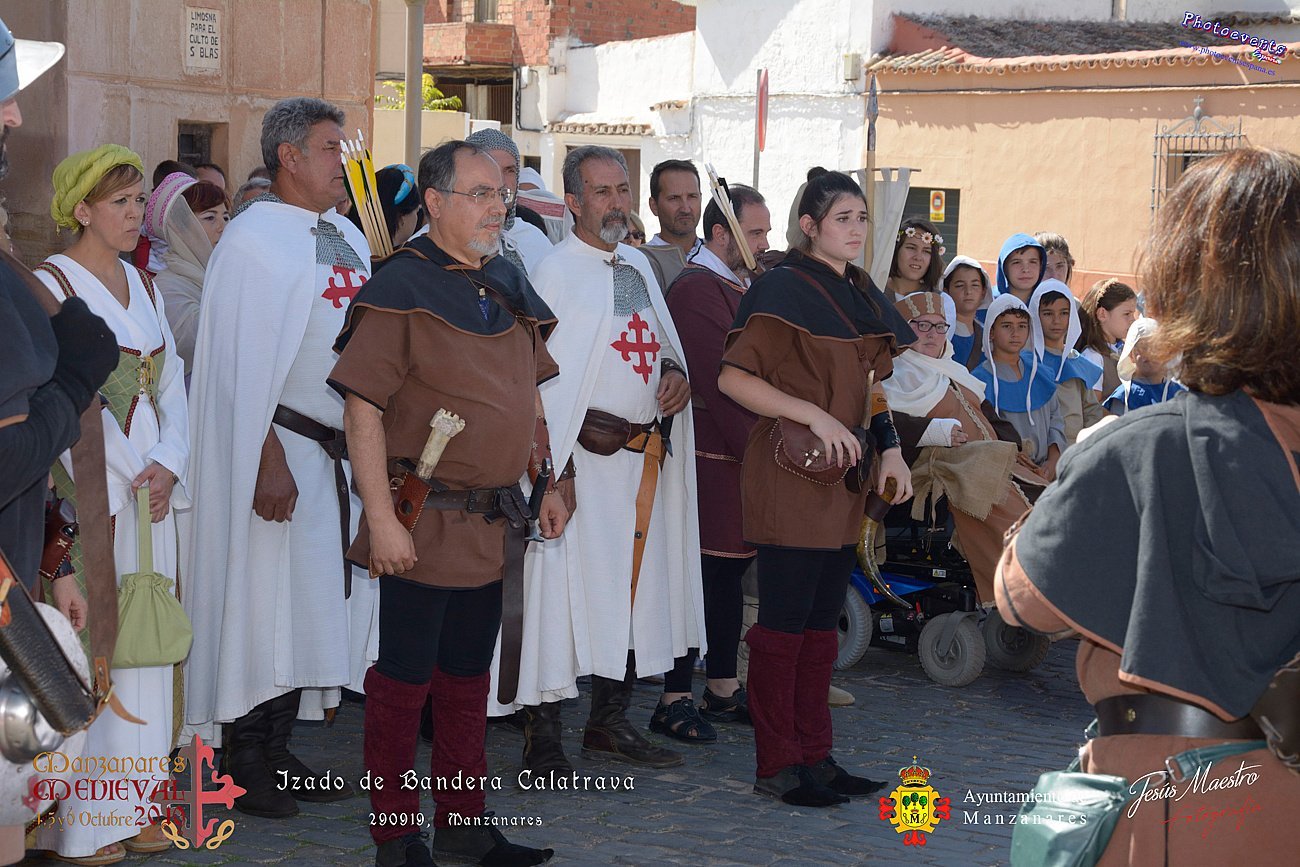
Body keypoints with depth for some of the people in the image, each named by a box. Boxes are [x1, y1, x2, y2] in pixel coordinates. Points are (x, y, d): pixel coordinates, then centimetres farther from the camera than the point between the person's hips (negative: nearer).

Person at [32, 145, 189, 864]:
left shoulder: (140, 283, 15)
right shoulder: (54, 283, -7)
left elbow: (170, 379, 10)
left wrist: (168, 465, -5)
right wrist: (127, 477, -13)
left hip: (152, 479, 7)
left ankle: (131, 807, 15)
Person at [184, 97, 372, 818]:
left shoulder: (348, 238, 13)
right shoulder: (253, 239, -10)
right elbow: (244, 362, -15)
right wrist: (268, 461, -21)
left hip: (339, 447, 8)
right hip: (280, 447, -8)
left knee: (314, 599, 11)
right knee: (266, 594, -2)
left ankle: (275, 752, 21)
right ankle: (243, 766, 9)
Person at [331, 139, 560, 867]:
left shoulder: (510, 286, 11)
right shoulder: (401, 288, -11)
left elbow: (531, 396, 20)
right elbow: (364, 409, -15)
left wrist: (548, 485, 14)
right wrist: (381, 519, -20)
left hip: (497, 520, 7)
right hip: (426, 522, -7)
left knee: (469, 673, 16)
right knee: (405, 677, 2)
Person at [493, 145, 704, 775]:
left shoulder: (638, 266, 15)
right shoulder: (555, 271, -7)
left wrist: (674, 372, 2)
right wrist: (579, 425, -20)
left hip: (646, 451, 7)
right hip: (585, 454, -7)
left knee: (634, 586, 10)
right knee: (567, 587, -7)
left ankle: (610, 723, 20)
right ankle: (542, 732, -1)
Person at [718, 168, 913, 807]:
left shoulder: (861, 294, 14)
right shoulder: (784, 288, -10)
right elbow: (734, 378, -16)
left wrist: (890, 449, 6)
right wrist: (816, 416, -22)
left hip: (843, 477, 8)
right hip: (789, 472, -8)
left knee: (820, 624, 12)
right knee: (783, 625, -3)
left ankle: (815, 755, 19)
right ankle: (777, 767, 4)